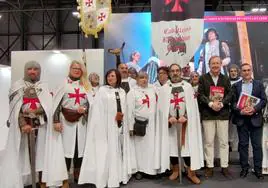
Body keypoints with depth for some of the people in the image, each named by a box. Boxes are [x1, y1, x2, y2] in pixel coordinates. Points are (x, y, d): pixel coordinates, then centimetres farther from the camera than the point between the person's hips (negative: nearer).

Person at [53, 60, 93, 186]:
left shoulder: (86, 85, 14)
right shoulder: (64, 83, 3)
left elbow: (90, 102, 11)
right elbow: (56, 102, -4)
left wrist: (85, 109, -11)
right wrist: (56, 121, -12)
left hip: (81, 120, 3)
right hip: (66, 120, -3)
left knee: (80, 147, 6)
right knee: (67, 147, -2)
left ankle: (77, 175, 20)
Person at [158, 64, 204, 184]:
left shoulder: (188, 87, 6)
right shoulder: (164, 88, 6)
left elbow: (192, 105, -1)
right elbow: (161, 106, 1)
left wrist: (185, 116, -15)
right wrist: (169, 117, -14)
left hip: (186, 121, 0)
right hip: (170, 122, 1)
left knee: (188, 145, -1)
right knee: (172, 145, 6)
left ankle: (191, 172, 10)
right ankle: (175, 170, 20)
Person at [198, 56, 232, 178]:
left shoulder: (225, 79, 11)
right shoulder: (203, 78, 5)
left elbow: (229, 94, 3)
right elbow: (200, 94, -3)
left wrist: (221, 104, -14)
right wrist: (210, 103, -17)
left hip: (223, 114, 2)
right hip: (207, 114, -2)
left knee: (224, 142, 5)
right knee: (208, 142, 3)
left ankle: (224, 167, 15)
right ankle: (209, 167, 13)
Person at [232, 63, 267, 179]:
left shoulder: (259, 84, 8)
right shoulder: (236, 86, 8)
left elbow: (264, 100, 1)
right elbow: (233, 102, 1)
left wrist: (254, 108, -15)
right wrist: (240, 111, -15)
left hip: (255, 118, 0)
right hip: (241, 119, 0)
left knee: (257, 145, 3)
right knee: (243, 144, 7)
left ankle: (258, 169, 13)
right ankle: (244, 168, 17)